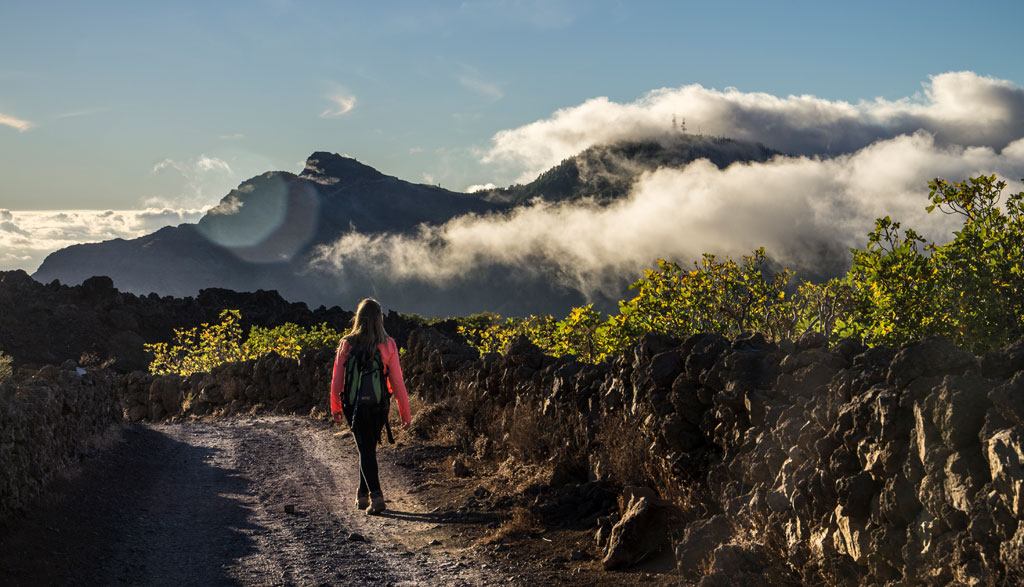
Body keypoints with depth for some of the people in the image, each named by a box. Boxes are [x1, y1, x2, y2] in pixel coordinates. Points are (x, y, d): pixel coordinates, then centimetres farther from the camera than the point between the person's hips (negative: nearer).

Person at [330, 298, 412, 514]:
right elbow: (397, 382, -6)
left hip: (354, 405, -1)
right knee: (369, 448, 20)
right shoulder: (388, 345, -8)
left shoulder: (346, 344, -6)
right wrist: (405, 414, 2)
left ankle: (376, 496, -12)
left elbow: (337, 380, 1)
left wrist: (336, 408, 16)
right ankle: (362, 496, 30)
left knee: (365, 450, 4)